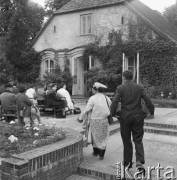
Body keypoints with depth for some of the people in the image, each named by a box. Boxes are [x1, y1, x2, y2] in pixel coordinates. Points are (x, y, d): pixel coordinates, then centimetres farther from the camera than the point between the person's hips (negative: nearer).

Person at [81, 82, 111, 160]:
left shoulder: (92, 98, -10)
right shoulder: (107, 98, 1)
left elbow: (87, 110, -15)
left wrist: (83, 115, 1)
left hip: (95, 120, -2)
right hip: (104, 120, 2)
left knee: (95, 136, 17)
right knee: (103, 137, 12)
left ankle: (95, 152, 32)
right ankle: (101, 155, 12)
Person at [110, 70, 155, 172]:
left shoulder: (120, 88, -5)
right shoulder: (139, 87, 1)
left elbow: (114, 102, -14)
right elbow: (148, 101, -3)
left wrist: (113, 114, -1)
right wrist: (152, 112, 10)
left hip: (125, 117, -1)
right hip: (138, 117, 1)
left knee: (127, 141, 12)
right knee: (138, 140, 8)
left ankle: (128, 162, 22)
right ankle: (140, 162, -7)